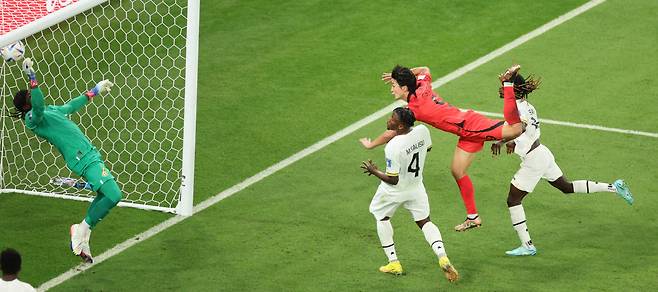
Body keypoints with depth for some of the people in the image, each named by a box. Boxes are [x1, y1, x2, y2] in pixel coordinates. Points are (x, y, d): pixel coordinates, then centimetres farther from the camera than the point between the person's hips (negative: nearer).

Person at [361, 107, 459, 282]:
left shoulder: (393, 147, -35)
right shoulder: (422, 131, -18)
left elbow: (392, 180, -26)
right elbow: (428, 148, 7)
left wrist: (375, 172, -13)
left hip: (393, 192, -5)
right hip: (416, 187, 5)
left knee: (382, 217, 22)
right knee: (424, 221, 17)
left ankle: (393, 263, 23)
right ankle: (443, 258, -5)